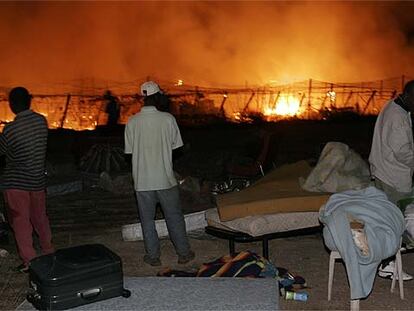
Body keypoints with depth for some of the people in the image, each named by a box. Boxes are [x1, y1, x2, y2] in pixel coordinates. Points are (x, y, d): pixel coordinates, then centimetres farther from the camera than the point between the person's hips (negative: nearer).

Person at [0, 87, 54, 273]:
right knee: (40, 217, 20)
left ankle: (29, 261, 6)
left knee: (20, 221, 4)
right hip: (38, 179, 5)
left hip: (16, 182, -5)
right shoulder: (41, 121, -4)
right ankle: (48, 251, 34)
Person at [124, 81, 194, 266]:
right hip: (165, 178, -1)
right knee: (174, 217, 13)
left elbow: (129, 150, 1)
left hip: (142, 180, 1)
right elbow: (175, 145, -1)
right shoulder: (167, 119, -9)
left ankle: (153, 256, 20)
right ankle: (184, 253, 22)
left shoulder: (132, 122, -6)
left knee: (147, 219, 13)